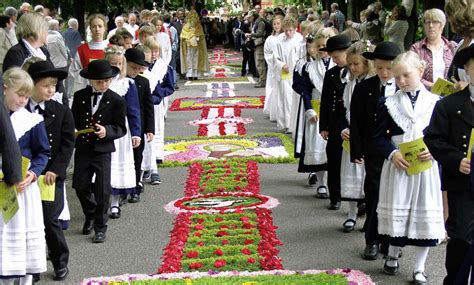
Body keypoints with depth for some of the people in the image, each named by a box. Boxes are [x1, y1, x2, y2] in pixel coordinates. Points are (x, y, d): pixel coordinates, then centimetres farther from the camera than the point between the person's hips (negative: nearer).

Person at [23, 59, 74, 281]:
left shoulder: (62, 112, -2)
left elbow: (67, 145, -5)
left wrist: (55, 170, -15)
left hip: (52, 176, -2)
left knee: (50, 220, -1)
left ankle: (60, 263, 17)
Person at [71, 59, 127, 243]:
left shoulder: (117, 101, -4)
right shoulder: (80, 96, 5)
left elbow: (121, 129, -3)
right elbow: (72, 120, 14)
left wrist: (107, 131, -22)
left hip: (103, 149, -3)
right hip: (82, 148, 3)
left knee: (102, 190, -2)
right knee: (80, 186, 4)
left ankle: (100, 227, 14)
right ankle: (90, 216, 33)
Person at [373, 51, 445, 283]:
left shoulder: (436, 102, 0)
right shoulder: (389, 104, 1)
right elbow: (379, 136, 3)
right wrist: (392, 153, -14)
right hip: (397, 166, 0)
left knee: (425, 214, 2)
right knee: (397, 212, 7)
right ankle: (393, 256, 32)